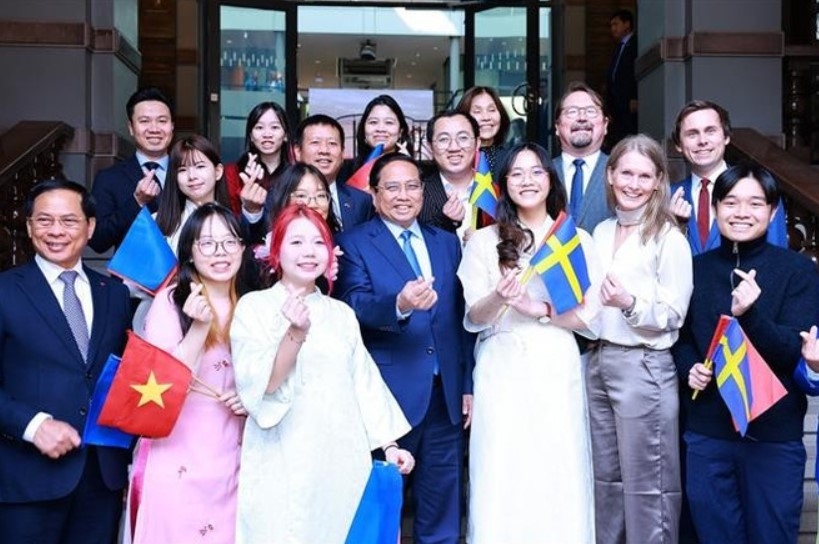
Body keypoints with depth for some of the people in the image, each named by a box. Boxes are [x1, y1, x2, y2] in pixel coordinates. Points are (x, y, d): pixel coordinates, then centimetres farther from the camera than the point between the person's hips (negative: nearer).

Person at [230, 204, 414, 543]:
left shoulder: (341, 313, 11)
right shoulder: (253, 306, -2)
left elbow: (364, 382, 13)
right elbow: (259, 387, -12)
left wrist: (389, 444, 8)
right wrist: (295, 334, -25)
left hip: (345, 459, 4)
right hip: (285, 463, -4)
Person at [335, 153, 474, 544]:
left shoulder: (447, 242, 12)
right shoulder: (354, 243, -2)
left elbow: (461, 318, 12)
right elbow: (355, 307, -18)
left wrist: (468, 384, 9)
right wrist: (399, 304, -37)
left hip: (445, 394, 4)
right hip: (390, 395, -4)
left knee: (442, 508, 14)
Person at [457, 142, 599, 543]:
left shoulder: (577, 239, 7)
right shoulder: (484, 241, 6)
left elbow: (588, 317, 2)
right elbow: (474, 319, 0)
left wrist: (539, 309, -13)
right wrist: (499, 298, -21)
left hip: (557, 371, 0)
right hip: (501, 373, 0)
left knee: (560, 481, 1)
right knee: (501, 481, 0)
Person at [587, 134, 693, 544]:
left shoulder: (669, 239, -9)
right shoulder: (601, 232, 11)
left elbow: (673, 315, -11)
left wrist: (630, 303, -25)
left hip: (643, 367, -7)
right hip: (598, 362, 7)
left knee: (646, 485, 1)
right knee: (605, 478, 16)